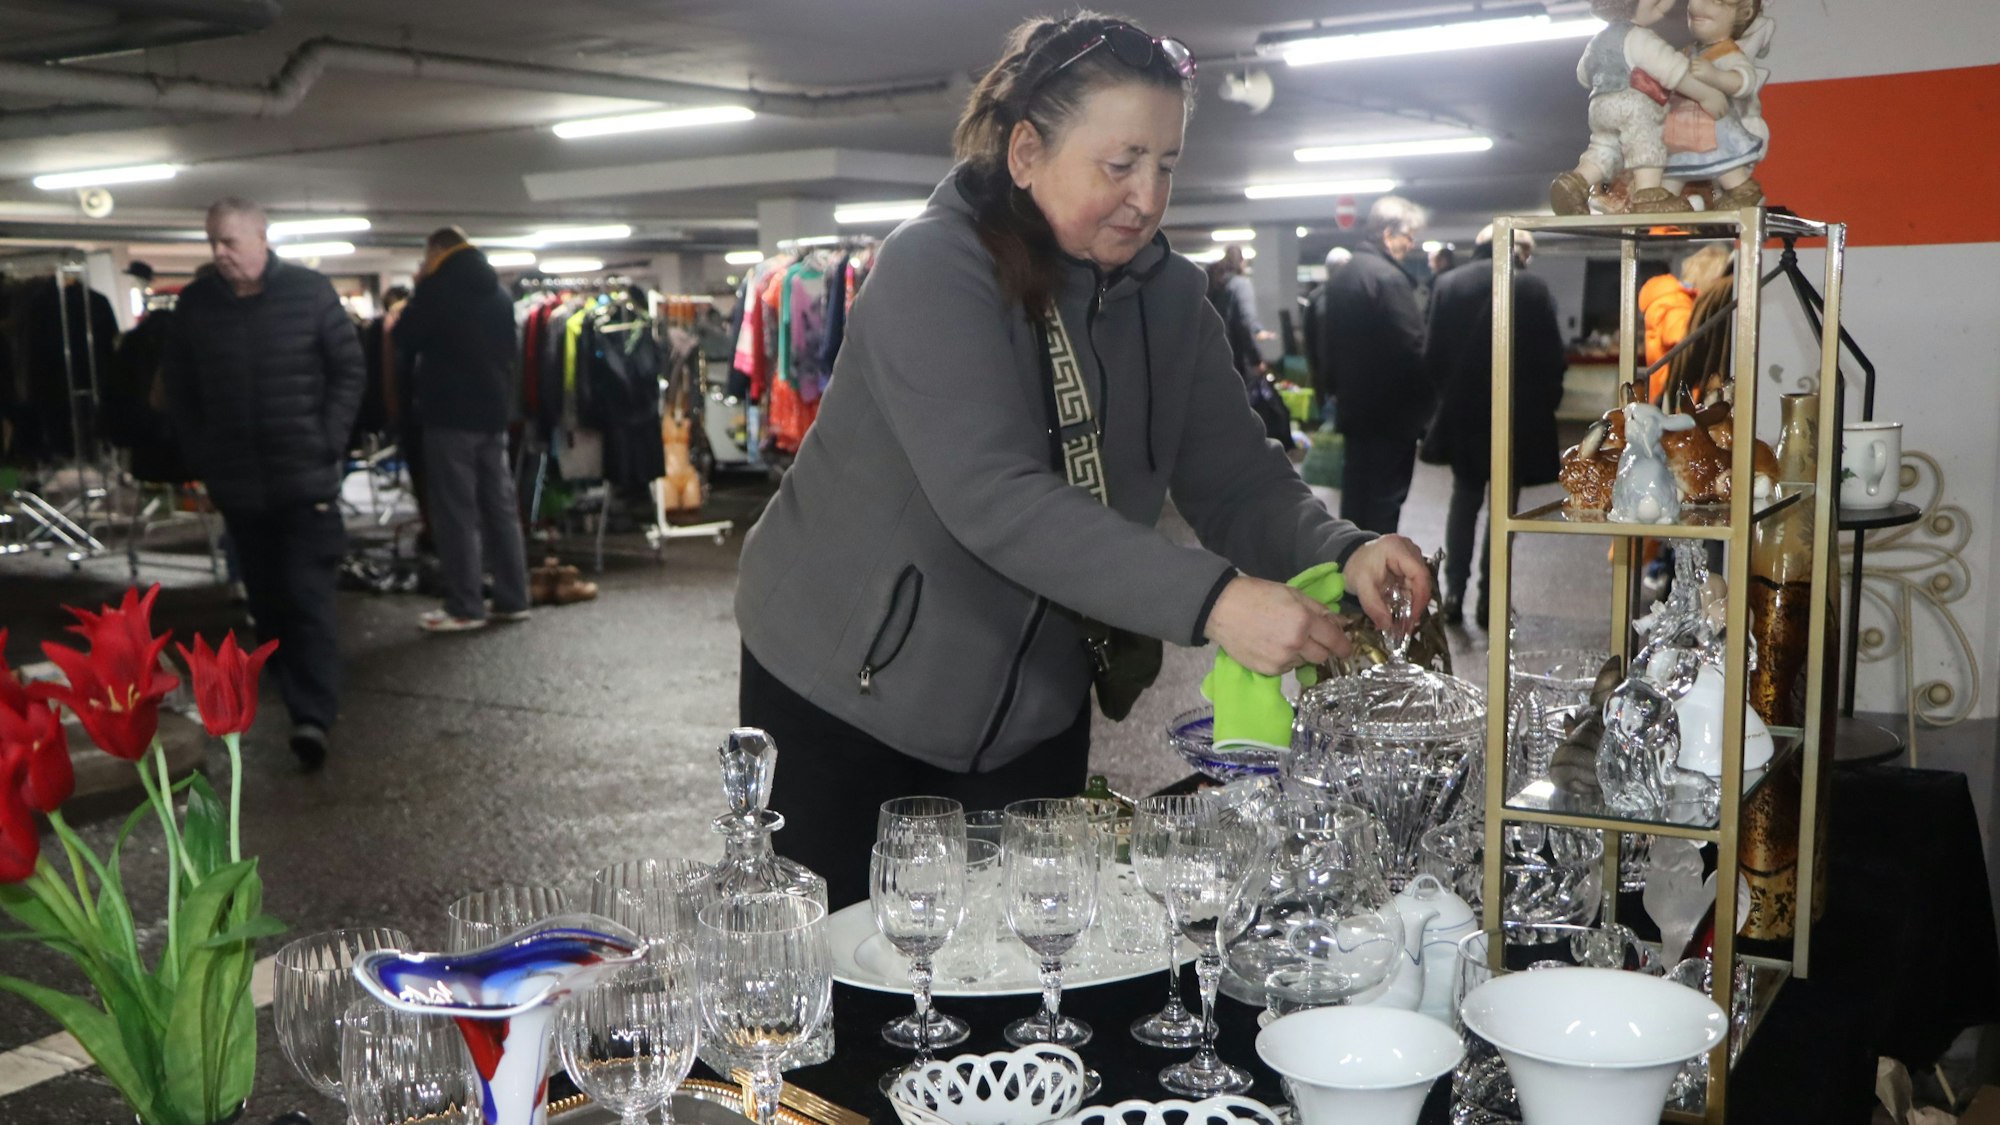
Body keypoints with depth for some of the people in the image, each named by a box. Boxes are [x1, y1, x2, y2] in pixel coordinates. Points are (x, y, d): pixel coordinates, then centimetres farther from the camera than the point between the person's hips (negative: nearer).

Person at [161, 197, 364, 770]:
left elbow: (349, 369, 0)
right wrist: (201, 457, 4)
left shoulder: (310, 292, -3)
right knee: (267, 599, 10)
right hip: (237, 482, 4)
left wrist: (329, 443, -8)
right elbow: (179, 389, 12)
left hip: (306, 476, -3)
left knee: (307, 595, -8)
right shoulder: (195, 303, 4)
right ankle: (300, 696, 22)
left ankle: (314, 715, -10)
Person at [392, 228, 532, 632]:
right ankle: (512, 599, 11)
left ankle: (465, 607, -4)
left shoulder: (437, 287, -8)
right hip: (494, 410, 7)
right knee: (501, 506, 9)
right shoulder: (498, 290, 14)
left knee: (455, 511, -4)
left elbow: (404, 339, -1)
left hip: (450, 413, -7)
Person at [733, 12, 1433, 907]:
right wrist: (1211, 601, -40)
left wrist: (1342, 555, -26)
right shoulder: (932, 270, -20)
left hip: (1034, 714, 5)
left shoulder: (1168, 295, -1)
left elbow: (1240, 485, -5)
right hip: (846, 691, -4)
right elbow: (994, 498, -33)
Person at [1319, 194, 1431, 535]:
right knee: (1385, 497, -3)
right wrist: (1426, 399, -8)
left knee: (1356, 492, 14)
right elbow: (1412, 349, -20)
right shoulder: (1389, 278, -17)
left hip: (1356, 406, 9)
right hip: (1392, 410, -9)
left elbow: (1331, 341, 15)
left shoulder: (1341, 277, 11)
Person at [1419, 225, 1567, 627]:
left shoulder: (1448, 284, -2)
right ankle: (1488, 598, 9)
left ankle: (1454, 591, 13)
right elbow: (1551, 358, -9)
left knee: (1464, 499, 18)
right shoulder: (1532, 288, -10)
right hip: (1517, 414, -3)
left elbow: (1432, 353, 0)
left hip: (1462, 412, 3)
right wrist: (1545, 404, 6)